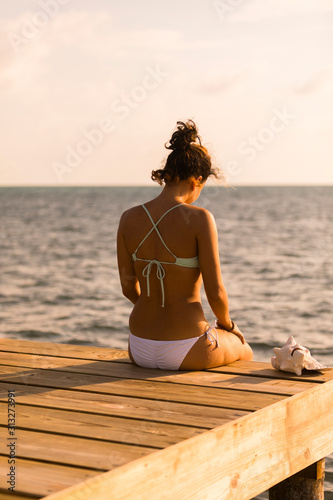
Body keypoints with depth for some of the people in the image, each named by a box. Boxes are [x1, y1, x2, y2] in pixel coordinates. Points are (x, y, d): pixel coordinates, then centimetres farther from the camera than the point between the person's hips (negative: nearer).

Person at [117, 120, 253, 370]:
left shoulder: (129, 218, -4)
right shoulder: (199, 218, -17)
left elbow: (128, 286, 5)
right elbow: (215, 292, -15)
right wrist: (227, 324, 6)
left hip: (140, 350, 5)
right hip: (186, 352, -5)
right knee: (244, 351, 32)